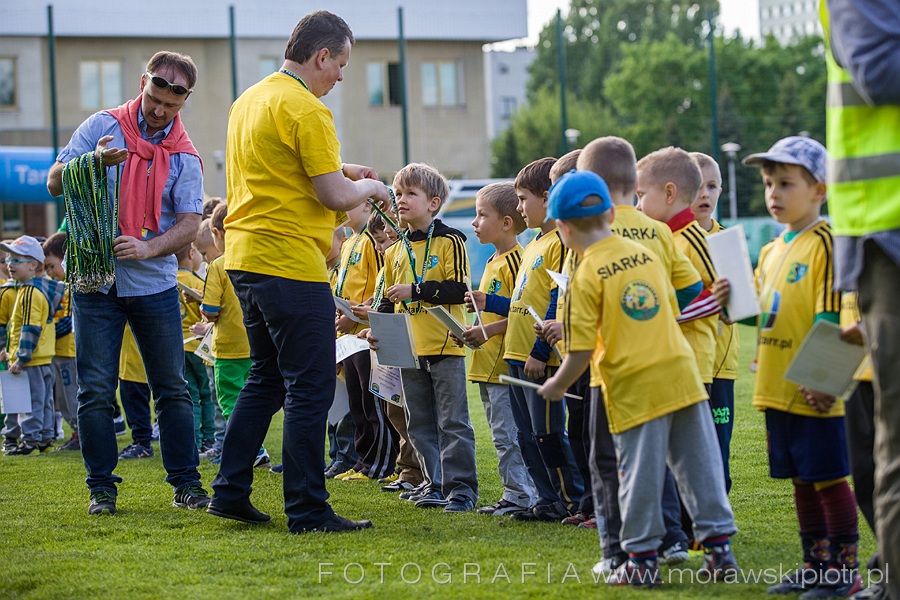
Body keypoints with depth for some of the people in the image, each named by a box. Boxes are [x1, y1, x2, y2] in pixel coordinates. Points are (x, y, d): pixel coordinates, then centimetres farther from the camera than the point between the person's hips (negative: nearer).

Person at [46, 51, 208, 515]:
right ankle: (101, 488, 7)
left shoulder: (184, 156, 4)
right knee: (95, 390, -2)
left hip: (154, 284, 1)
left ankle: (186, 483, 12)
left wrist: (147, 248, -21)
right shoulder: (103, 126, 1)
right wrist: (94, 162, -20)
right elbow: (55, 182, 0)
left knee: (172, 389, 4)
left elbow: (190, 224, -3)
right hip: (95, 280, -1)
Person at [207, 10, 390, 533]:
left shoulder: (250, 100, 15)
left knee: (267, 379, 19)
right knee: (311, 389, -4)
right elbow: (336, 196, -17)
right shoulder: (306, 110, -14)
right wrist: (372, 188, 3)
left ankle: (231, 491, 19)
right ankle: (307, 510, -2)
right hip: (291, 264, -10)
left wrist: (338, 171, 23)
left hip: (246, 256, 10)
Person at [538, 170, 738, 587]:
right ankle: (719, 547, 13)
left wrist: (557, 385, 4)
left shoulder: (585, 277, -8)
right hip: (682, 374, 5)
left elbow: (582, 350, -11)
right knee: (700, 465, 9)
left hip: (636, 389, -5)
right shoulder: (646, 255, 9)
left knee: (640, 475, 3)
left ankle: (642, 560, 10)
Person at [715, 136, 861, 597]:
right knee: (800, 479, 14)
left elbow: (830, 318, -16)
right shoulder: (770, 251, 14)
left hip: (813, 391, -8)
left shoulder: (824, 244, -12)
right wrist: (734, 301, 2)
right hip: (777, 387, 8)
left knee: (828, 477, -2)